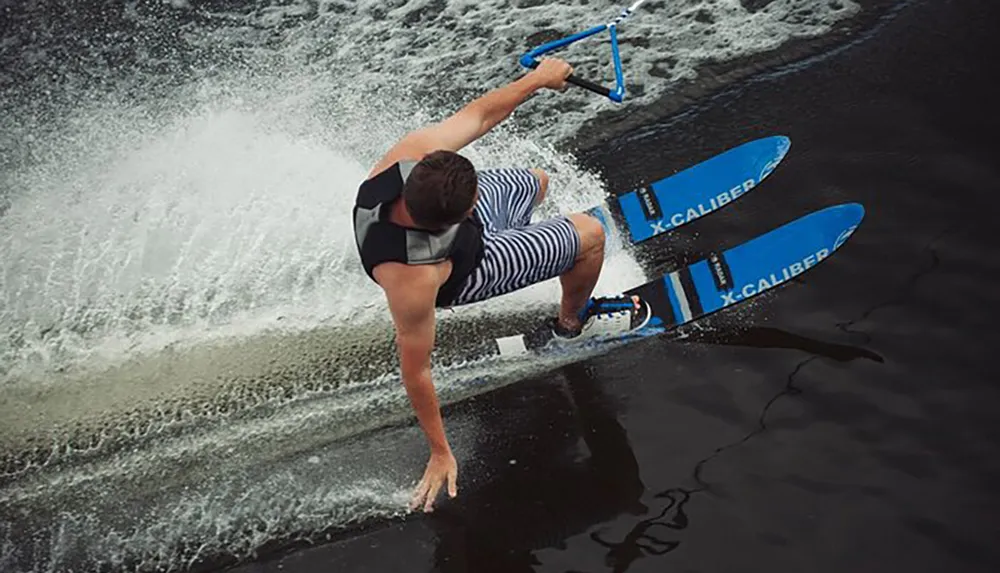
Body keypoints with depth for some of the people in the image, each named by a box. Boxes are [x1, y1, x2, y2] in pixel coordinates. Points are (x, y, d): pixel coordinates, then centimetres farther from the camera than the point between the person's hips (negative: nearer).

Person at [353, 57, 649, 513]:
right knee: (589, 234, -1)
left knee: (536, 182, 32)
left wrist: (539, 78, -6)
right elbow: (414, 371, -35)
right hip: (467, 272, -5)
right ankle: (573, 321, 31)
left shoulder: (415, 156, -39)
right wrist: (440, 453, -23)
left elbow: (478, 115, -20)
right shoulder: (411, 280, -49)